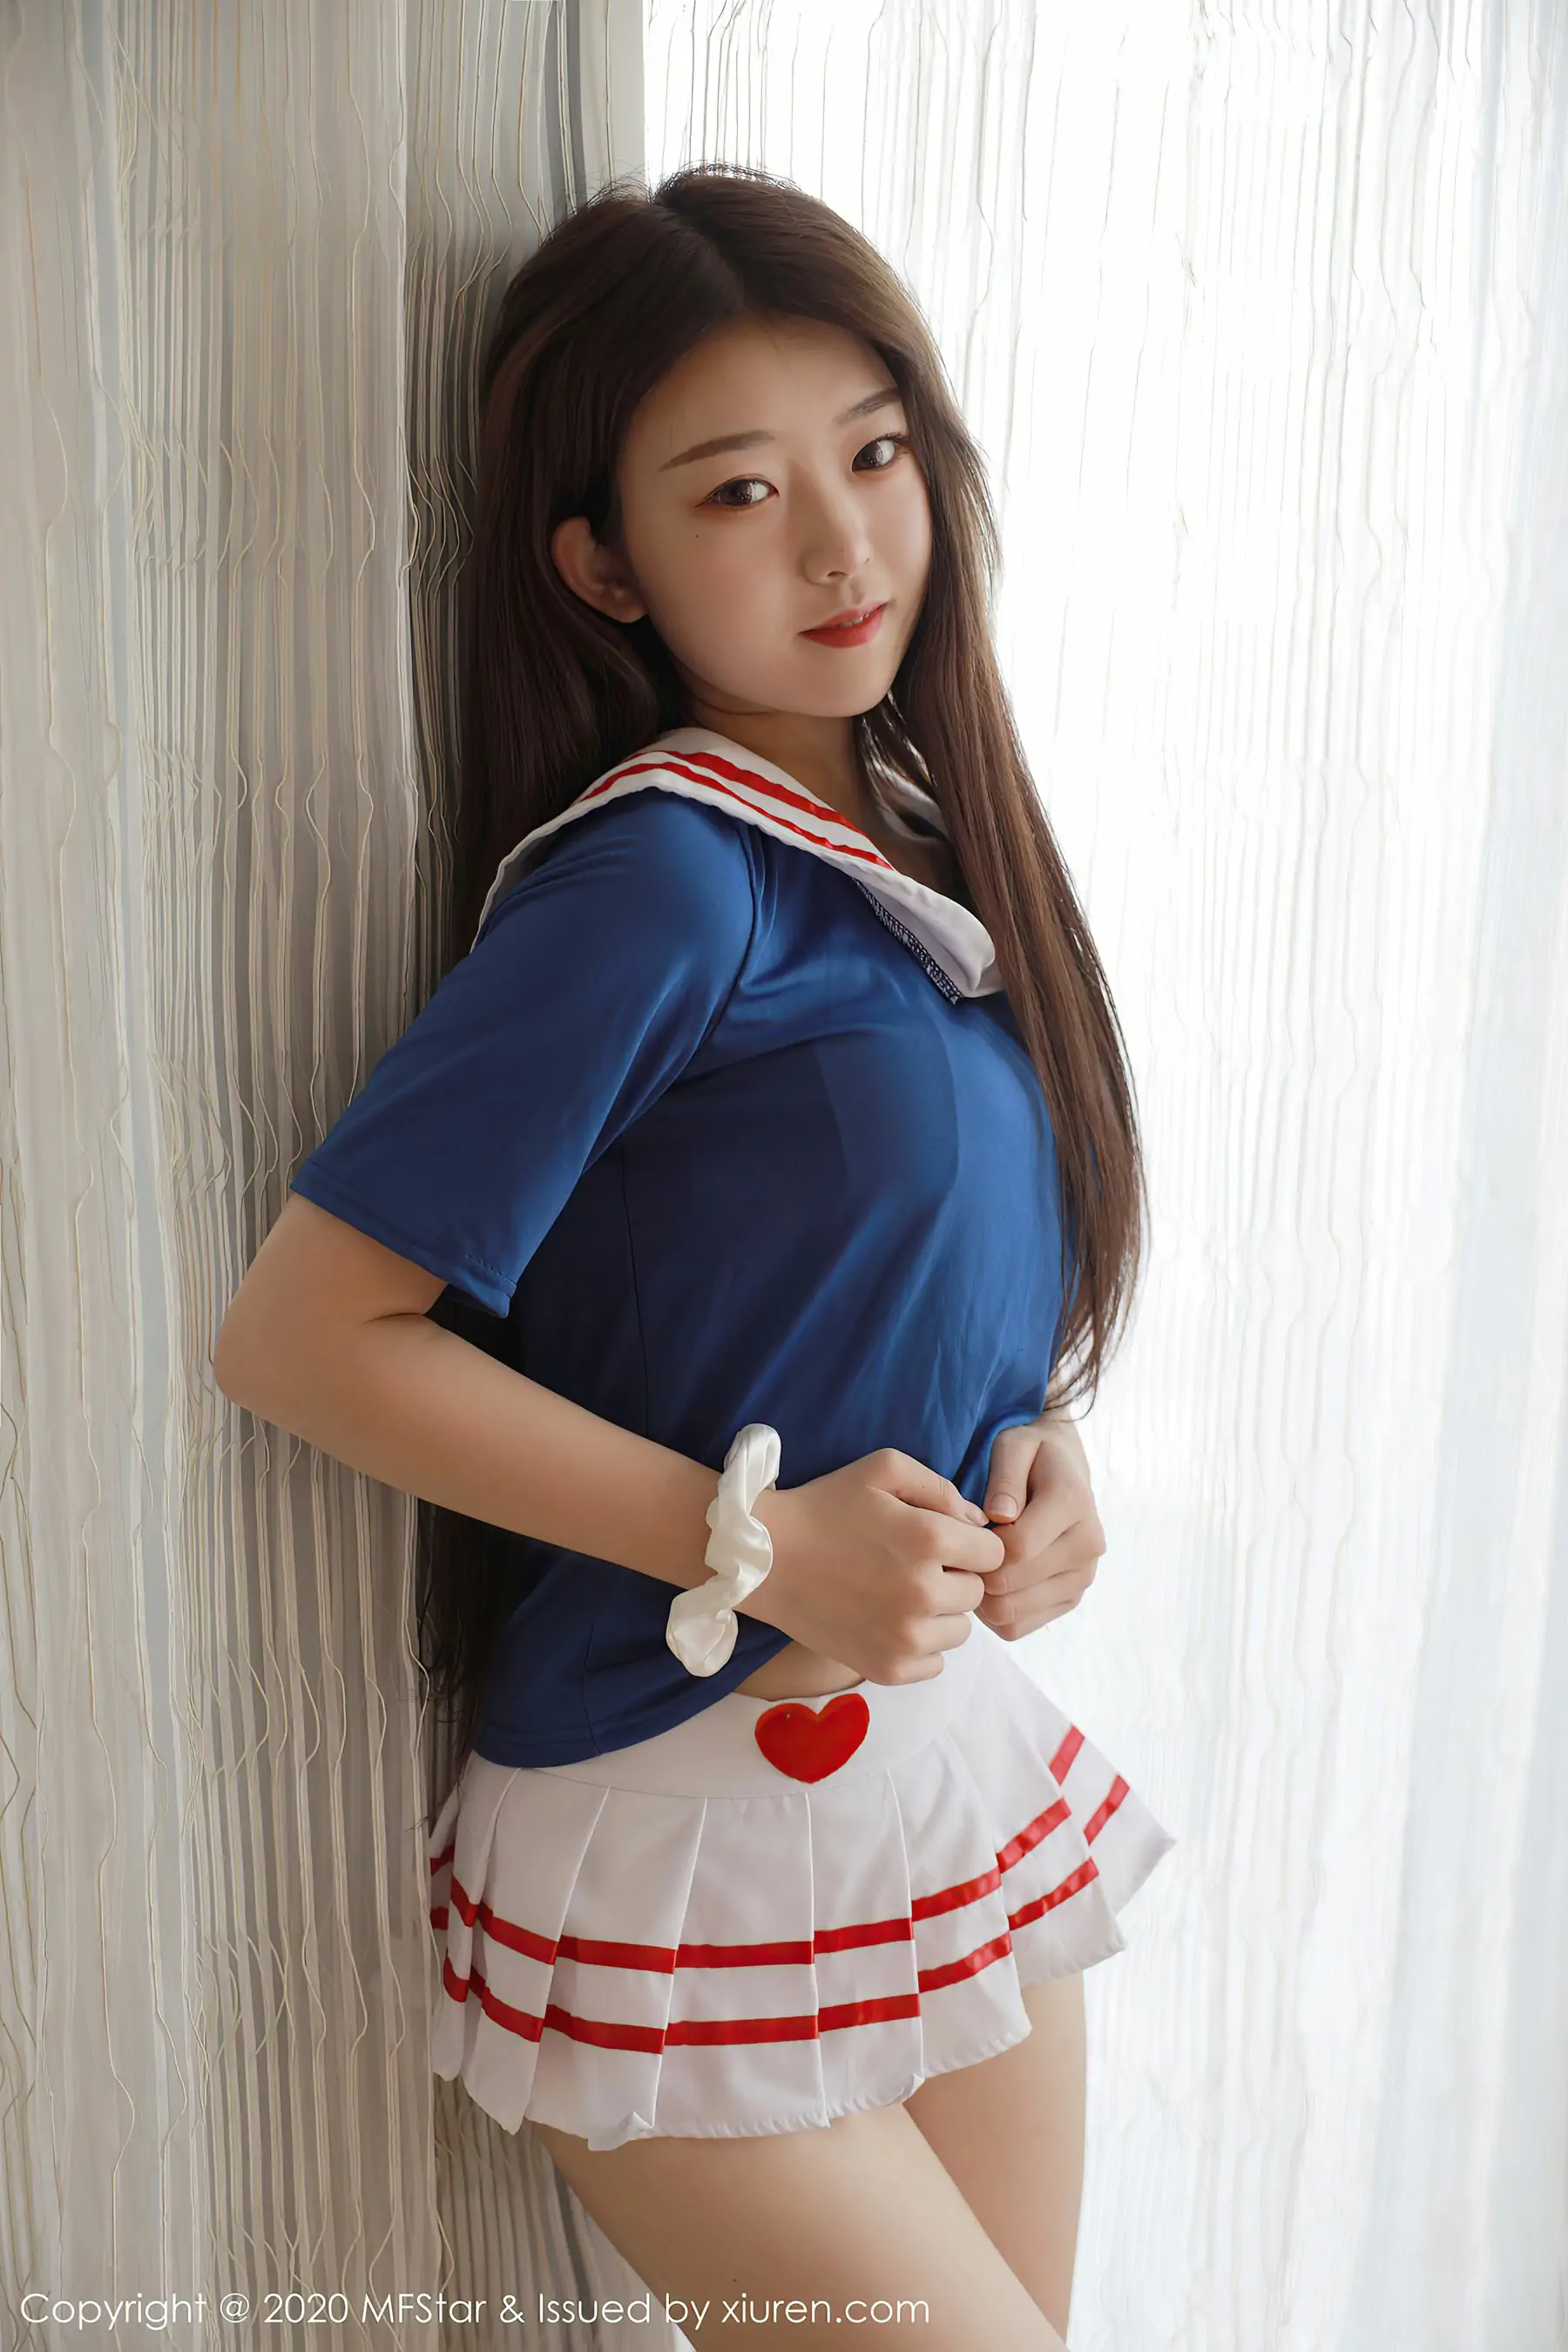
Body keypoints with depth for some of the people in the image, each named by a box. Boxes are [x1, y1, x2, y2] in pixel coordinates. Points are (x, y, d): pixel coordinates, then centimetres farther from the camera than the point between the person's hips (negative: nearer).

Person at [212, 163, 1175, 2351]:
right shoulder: (661, 876, -20)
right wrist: (756, 1546, -21)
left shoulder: (922, 835, 3)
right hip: (691, 1829, -7)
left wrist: (1039, 1441, -5)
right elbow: (299, 1331, -21)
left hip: (968, 1750, 7)